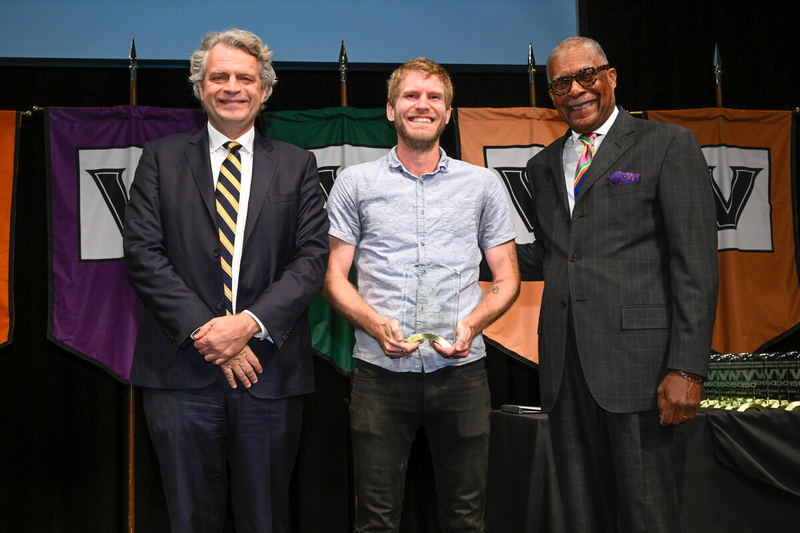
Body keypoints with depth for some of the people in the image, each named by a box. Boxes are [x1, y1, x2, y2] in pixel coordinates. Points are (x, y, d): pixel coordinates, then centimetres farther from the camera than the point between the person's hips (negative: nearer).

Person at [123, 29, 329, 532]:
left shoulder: (297, 165, 8)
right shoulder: (162, 159, 8)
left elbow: (312, 257, -1)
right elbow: (143, 254, -2)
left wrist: (250, 322, -15)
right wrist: (204, 330, -12)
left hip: (271, 371, 0)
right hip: (182, 371, 0)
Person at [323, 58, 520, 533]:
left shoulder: (482, 185, 10)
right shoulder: (355, 184, 7)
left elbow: (507, 279, 10)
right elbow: (334, 277, 5)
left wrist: (470, 324, -10)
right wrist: (377, 325, -13)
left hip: (460, 370, 1)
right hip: (381, 372, -1)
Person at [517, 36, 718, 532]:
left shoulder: (668, 145, 1)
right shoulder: (544, 165, 19)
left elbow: (695, 263, -7)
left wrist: (686, 368, -15)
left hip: (639, 361, -5)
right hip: (565, 366, 5)